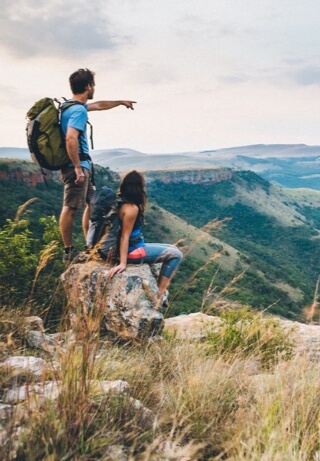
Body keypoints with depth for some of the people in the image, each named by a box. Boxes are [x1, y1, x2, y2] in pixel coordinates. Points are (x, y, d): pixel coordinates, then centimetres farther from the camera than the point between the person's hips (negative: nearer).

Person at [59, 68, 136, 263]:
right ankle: (69, 251, 2)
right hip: (77, 166, -11)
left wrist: (121, 102, 44)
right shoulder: (78, 110, -16)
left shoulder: (74, 106, 16)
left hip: (83, 166, 11)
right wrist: (77, 168, -26)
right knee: (70, 208, -5)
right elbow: (70, 139, -28)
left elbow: (99, 105, 34)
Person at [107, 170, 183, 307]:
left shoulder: (121, 201, 5)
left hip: (134, 246, 10)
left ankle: (160, 291, 18)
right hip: (133, 251, -10)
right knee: (176, 254, -4)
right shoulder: (131, 208, -22)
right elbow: (124, 236, -24)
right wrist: (123, 263, -24)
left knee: (172, 249, 20)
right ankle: (160, 294, 0)